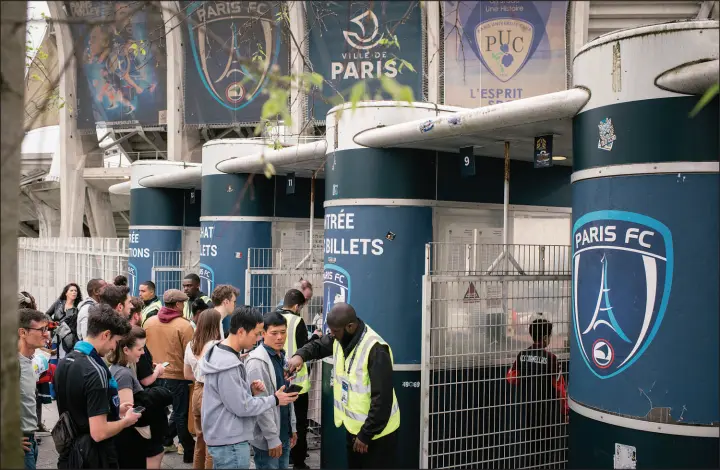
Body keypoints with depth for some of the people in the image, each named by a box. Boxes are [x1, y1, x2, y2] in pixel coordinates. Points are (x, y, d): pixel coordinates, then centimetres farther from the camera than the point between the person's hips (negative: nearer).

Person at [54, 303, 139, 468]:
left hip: (69, 452, 8)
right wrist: (126, 420, -10)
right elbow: (98, 433, -26)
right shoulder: (95, 371, -25)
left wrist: (114, 410, 14)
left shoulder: (64, 363, 2)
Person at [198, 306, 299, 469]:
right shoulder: (228, 364, -25)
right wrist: (275, 400, -11)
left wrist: (250, 390, 0)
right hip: (230, 442, -10)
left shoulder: (220, 352, 7)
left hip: (225, 438, 10)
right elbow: (241, 407, -21)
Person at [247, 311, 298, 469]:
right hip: (267, 438, -8)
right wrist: (272, 437, -20)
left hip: (284, 433, 8)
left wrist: (292, 427, 15)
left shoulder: (282, 357, 9)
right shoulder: (257, 361, -18)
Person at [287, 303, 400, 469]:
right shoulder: (340, 338, -4)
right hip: (353, 425, 8)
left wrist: (366, 434, -22)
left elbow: (382, 399, -27)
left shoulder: (376, 350, -29)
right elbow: (318, 345, 14)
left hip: (377, 431, -8)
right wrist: (300, 355, -9)